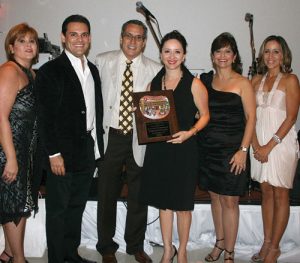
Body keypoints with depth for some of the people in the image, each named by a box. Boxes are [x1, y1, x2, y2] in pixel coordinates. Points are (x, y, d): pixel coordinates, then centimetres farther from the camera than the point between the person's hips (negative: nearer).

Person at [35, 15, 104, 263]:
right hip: (63, 154, -7)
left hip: (88, 152, 7)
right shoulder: (50, 71, -10)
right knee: (58, 210, 7)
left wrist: (97, 146, 10)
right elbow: (46, 116, -13)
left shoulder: (93, 69, 11)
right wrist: (54, 154, -16)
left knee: (77, 207, 18)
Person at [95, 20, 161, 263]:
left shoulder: (155, 70, 0)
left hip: (139, 139, 1)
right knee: (107, 195, 10)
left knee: (139, 195, 12)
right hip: (110, 136, 0)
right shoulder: (103, 61, 1)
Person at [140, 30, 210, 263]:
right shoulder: (154, 83, 8)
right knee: (163, 202, 13)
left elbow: (204, 115, 0)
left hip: (184, 149, -4)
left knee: (182, 204, 7)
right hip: (158, 149, 4)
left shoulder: (194, 84, -4)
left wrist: (190, 132, -16)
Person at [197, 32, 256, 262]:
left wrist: (243, 150, -13)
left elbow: (251, 118, -6)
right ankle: (220, 243, 30)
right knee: (215, 197, 14)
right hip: (208, 148, 4)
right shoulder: (205, 80, 9)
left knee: (229, 201, 0)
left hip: (232, 150, -4)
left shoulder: (242, 83, -3)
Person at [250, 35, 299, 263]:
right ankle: (267, 242, 21)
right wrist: (256, 146, -7)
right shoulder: (257, 80, 9)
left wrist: (269, 146, -14)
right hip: (259, 143, 4)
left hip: (281, 142, -4)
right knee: (266, 192, 11)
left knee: (280, 195, 3)